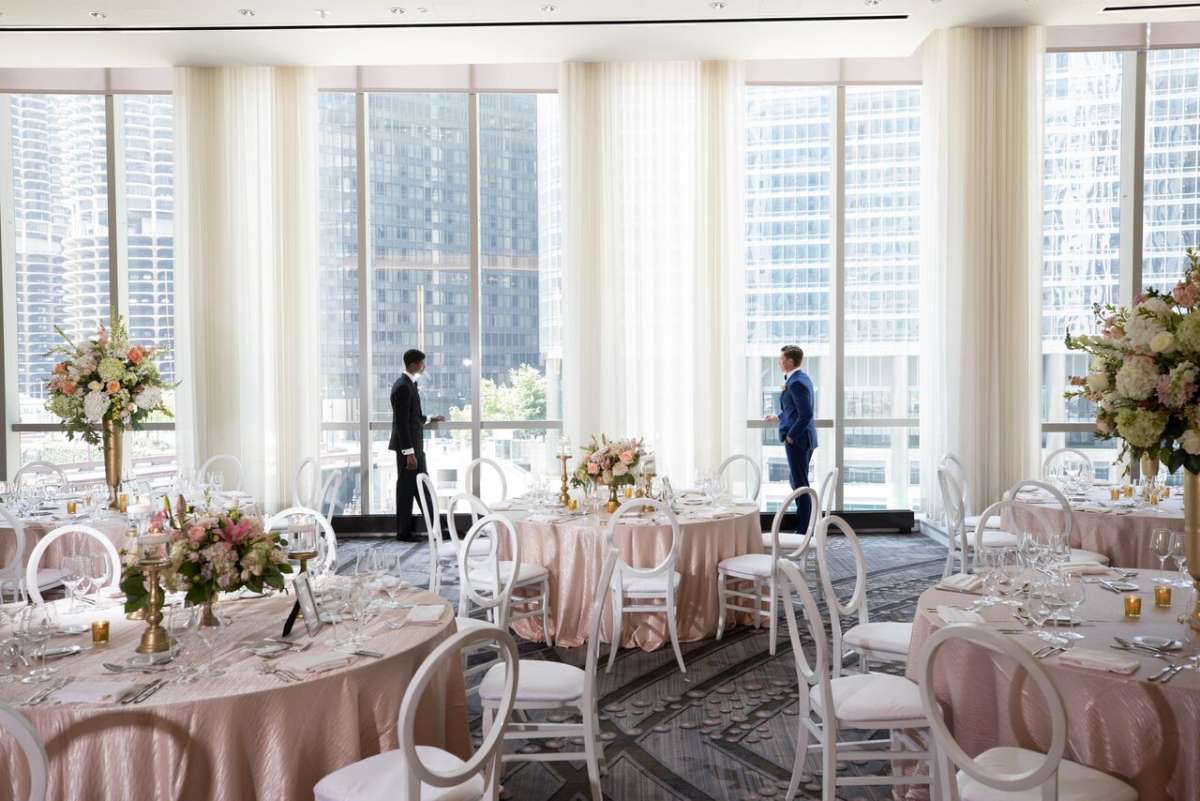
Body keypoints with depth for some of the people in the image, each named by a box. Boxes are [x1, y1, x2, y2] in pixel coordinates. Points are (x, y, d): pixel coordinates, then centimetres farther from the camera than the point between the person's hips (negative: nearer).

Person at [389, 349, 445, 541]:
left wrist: (430, 419, 26)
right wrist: (409, 453, -23)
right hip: (407, 447, -10)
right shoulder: (403, 387, -19)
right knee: (406, 488, 0)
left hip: (415, 445, 10)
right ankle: (403, 531, 10)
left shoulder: (409, 384, 12)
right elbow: (402, 422, -22)